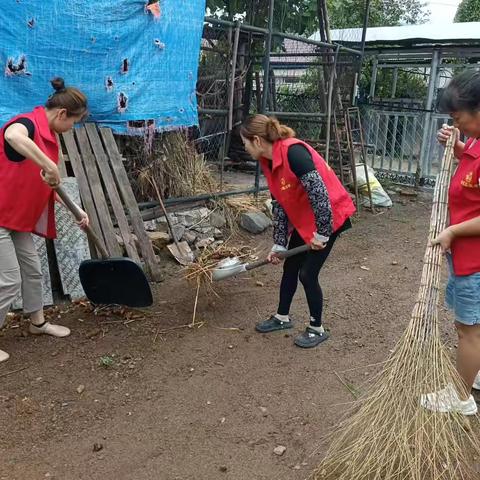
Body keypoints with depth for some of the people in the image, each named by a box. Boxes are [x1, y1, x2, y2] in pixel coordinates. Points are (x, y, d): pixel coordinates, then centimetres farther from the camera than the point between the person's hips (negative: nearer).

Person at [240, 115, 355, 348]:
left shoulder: (293, 152, -28)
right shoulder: (268, 161, 1)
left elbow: (319, 192, -30)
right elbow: (279, 205, 6)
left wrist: (322, 233, -22)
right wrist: (279, 244, 6)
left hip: (329, 216, -9)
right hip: (303, 219, 9)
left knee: (307, 273, -2)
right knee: (290, 267, 15)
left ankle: (317, 329, 18)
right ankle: (282, 317, 34)